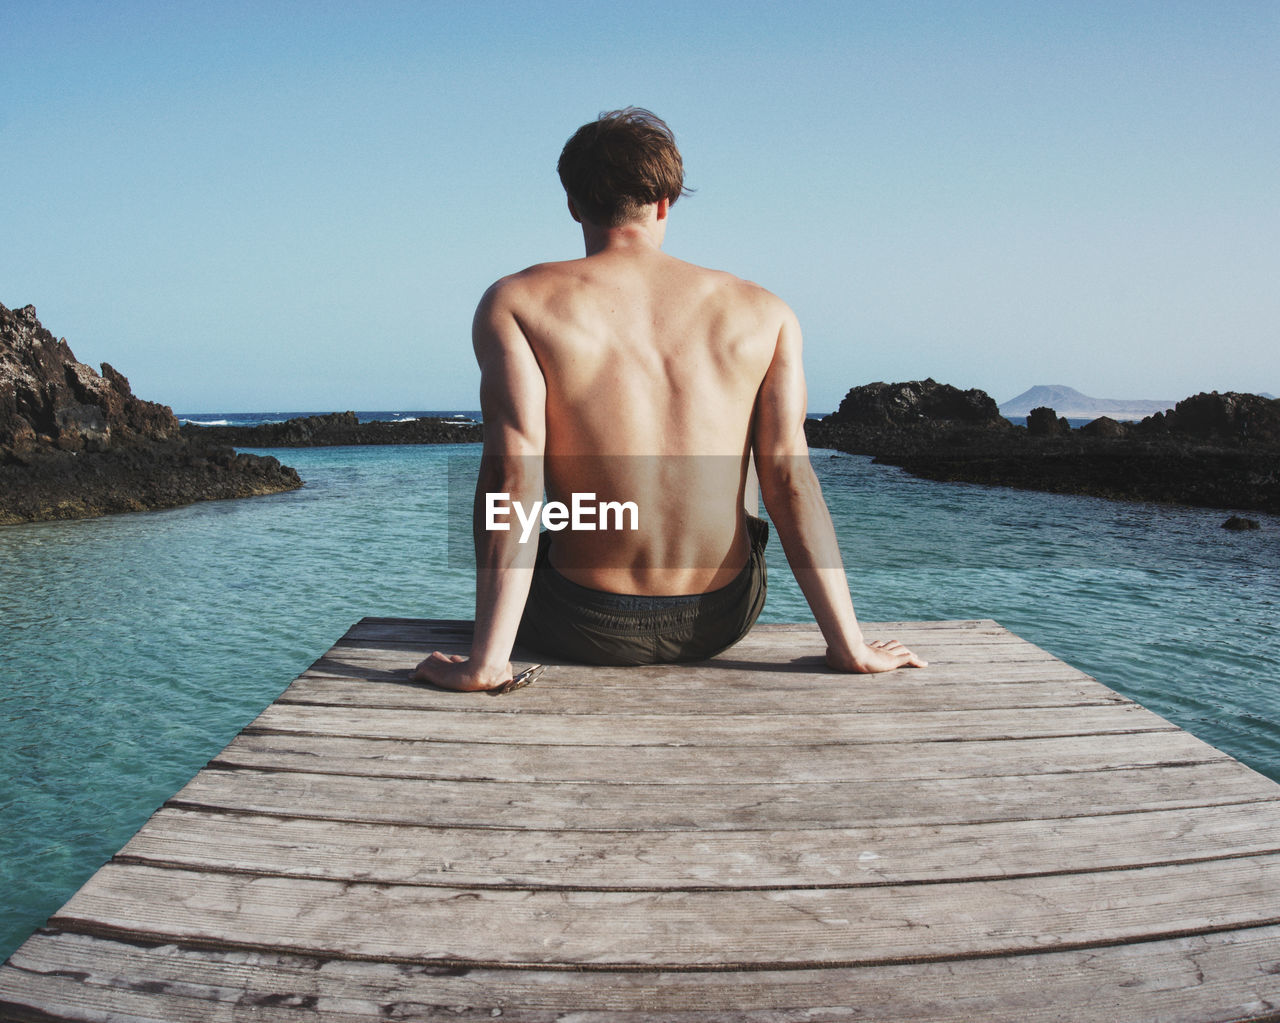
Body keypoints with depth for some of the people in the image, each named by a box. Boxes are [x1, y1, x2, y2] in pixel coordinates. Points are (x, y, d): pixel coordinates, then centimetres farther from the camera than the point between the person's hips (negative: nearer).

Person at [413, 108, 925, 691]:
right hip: (721, 621, 2)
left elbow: (511, 477, -20)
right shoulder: (764, 314, -3)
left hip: (585, 629, -1)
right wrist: (848, 645, -5)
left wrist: (486, 661, -19)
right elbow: (790, 477, -9)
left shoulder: (515, 303, -9)